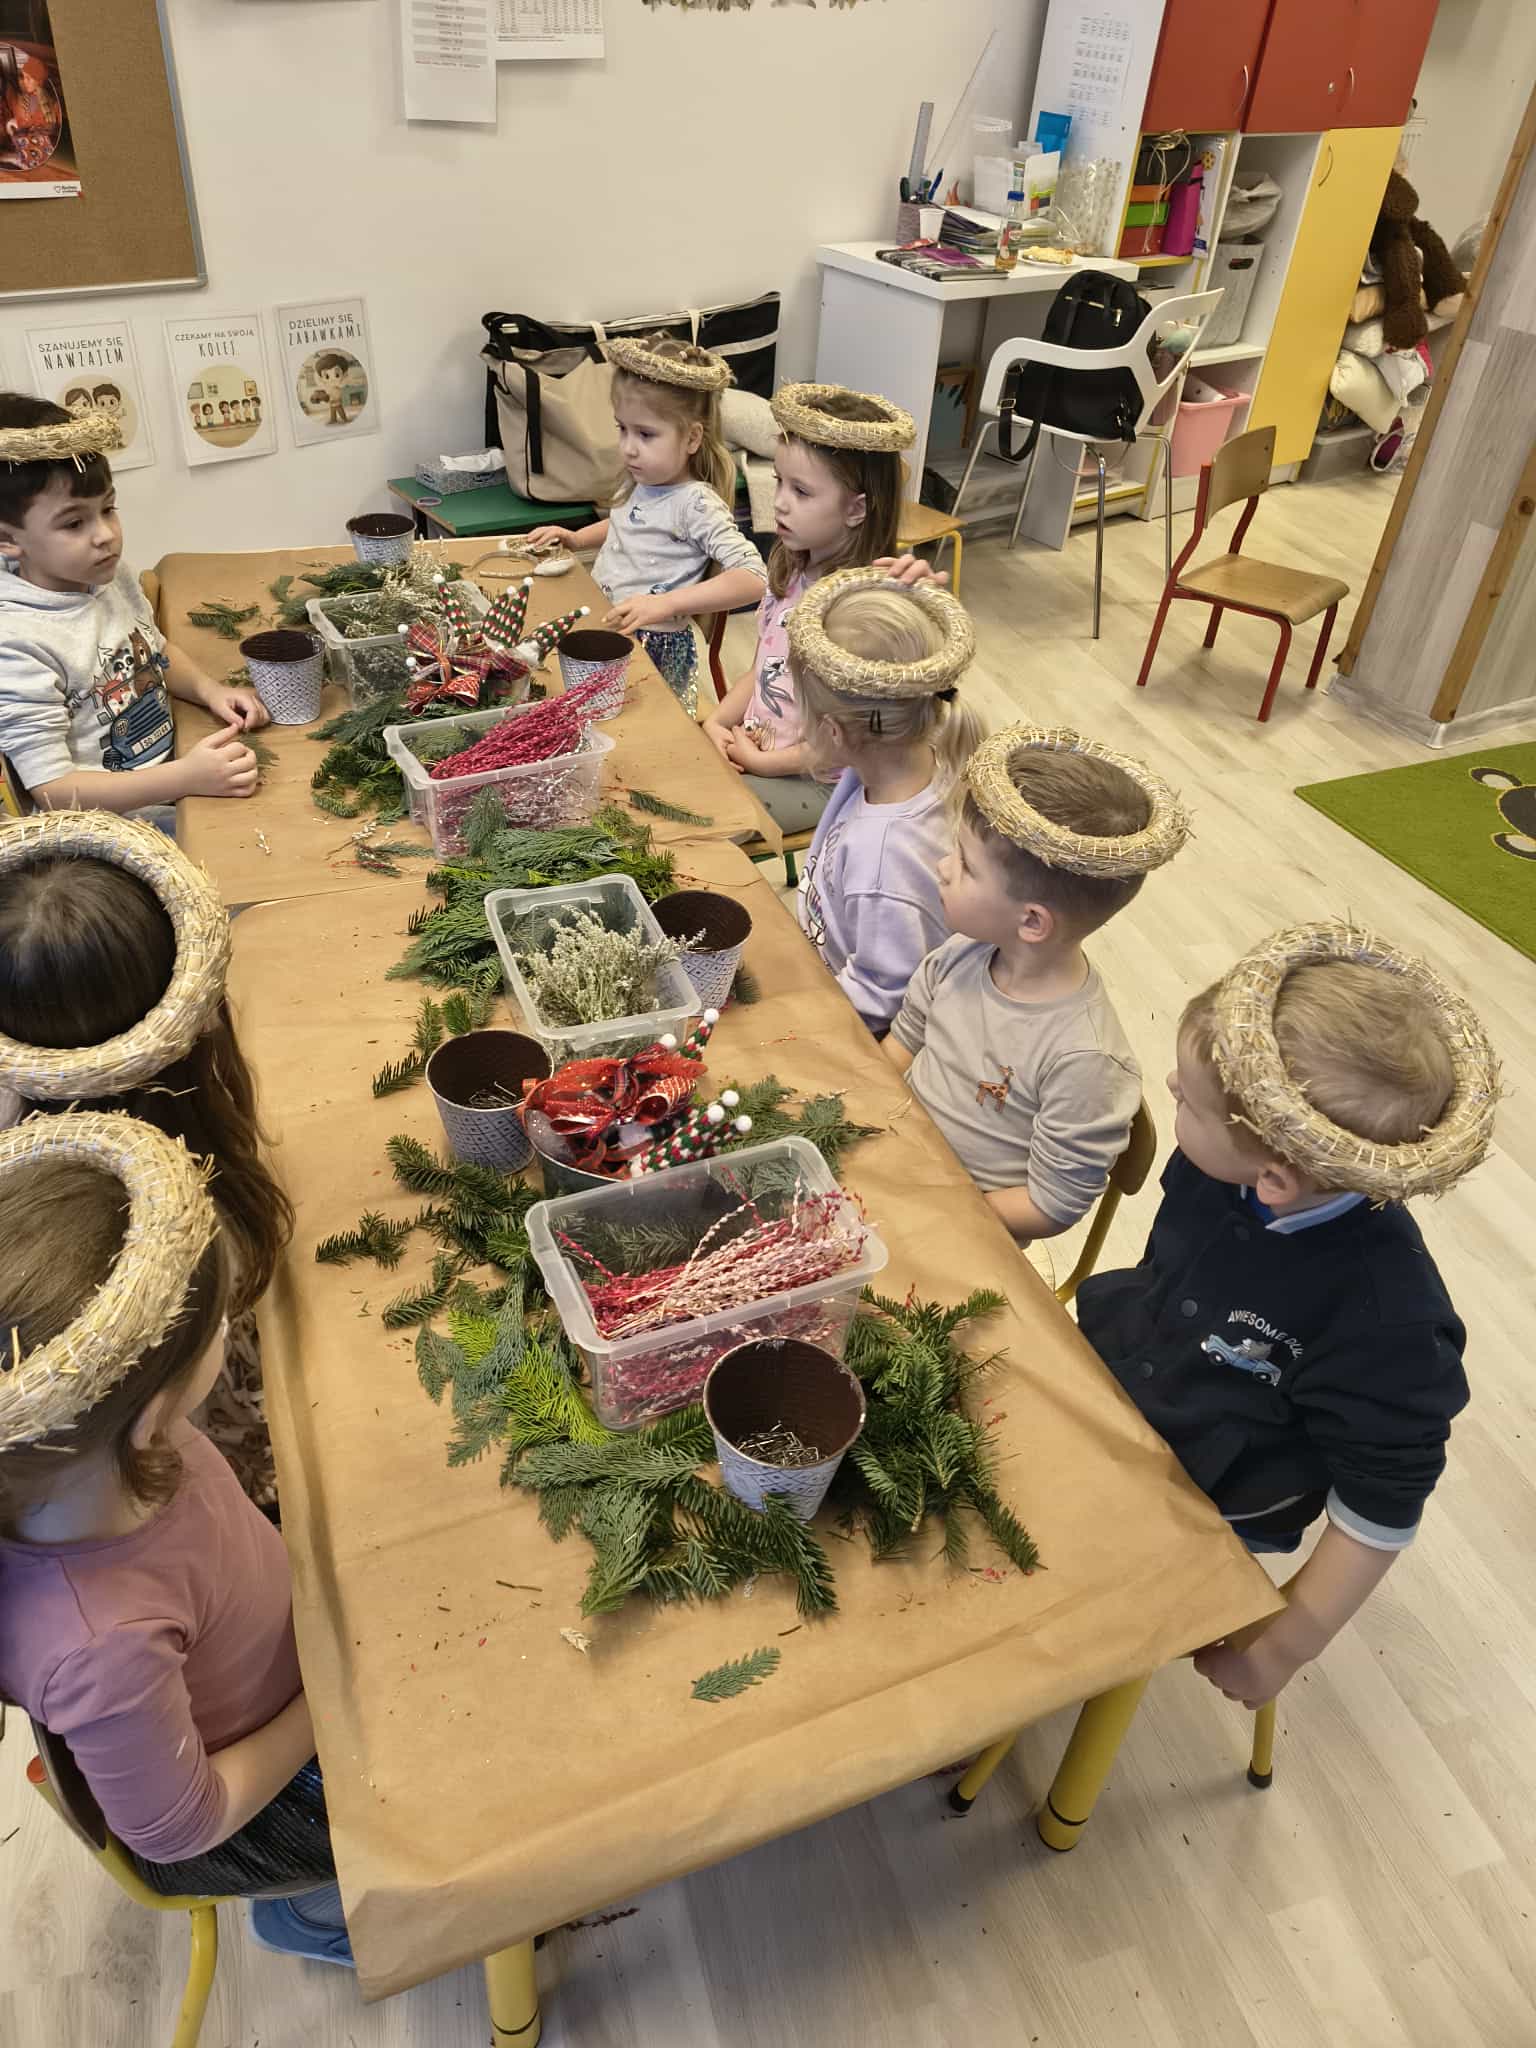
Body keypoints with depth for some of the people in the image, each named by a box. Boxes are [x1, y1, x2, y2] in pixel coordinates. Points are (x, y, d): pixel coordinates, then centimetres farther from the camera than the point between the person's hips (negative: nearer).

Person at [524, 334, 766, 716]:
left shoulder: (696, 503, -18)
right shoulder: (639, 481, 6)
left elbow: (753, 578, -29)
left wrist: (665, 604, -36)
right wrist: (574, 538, 13)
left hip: (654, 645, -8)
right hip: (601, 625, 8)